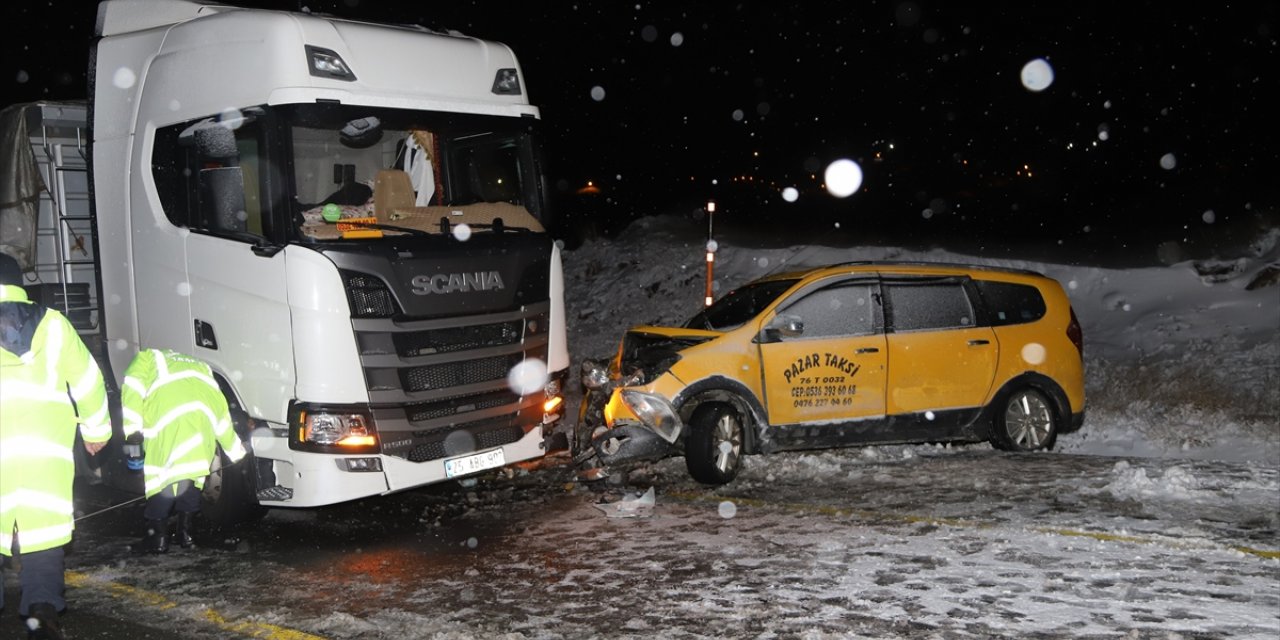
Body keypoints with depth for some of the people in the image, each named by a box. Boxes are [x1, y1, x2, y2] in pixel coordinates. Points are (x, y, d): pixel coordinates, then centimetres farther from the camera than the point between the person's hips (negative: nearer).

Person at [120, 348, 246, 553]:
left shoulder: (148, 358, 29)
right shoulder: (201, 367, 41)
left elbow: (133, 388, 7)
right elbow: (222, 414, 38)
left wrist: (131, 428, 0)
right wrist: (236, 452, 41)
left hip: (169, 424, -5)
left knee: (161, 475, 5)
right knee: (193, 479, 20)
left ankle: (158, 537, 8)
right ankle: (185, 533, 23)